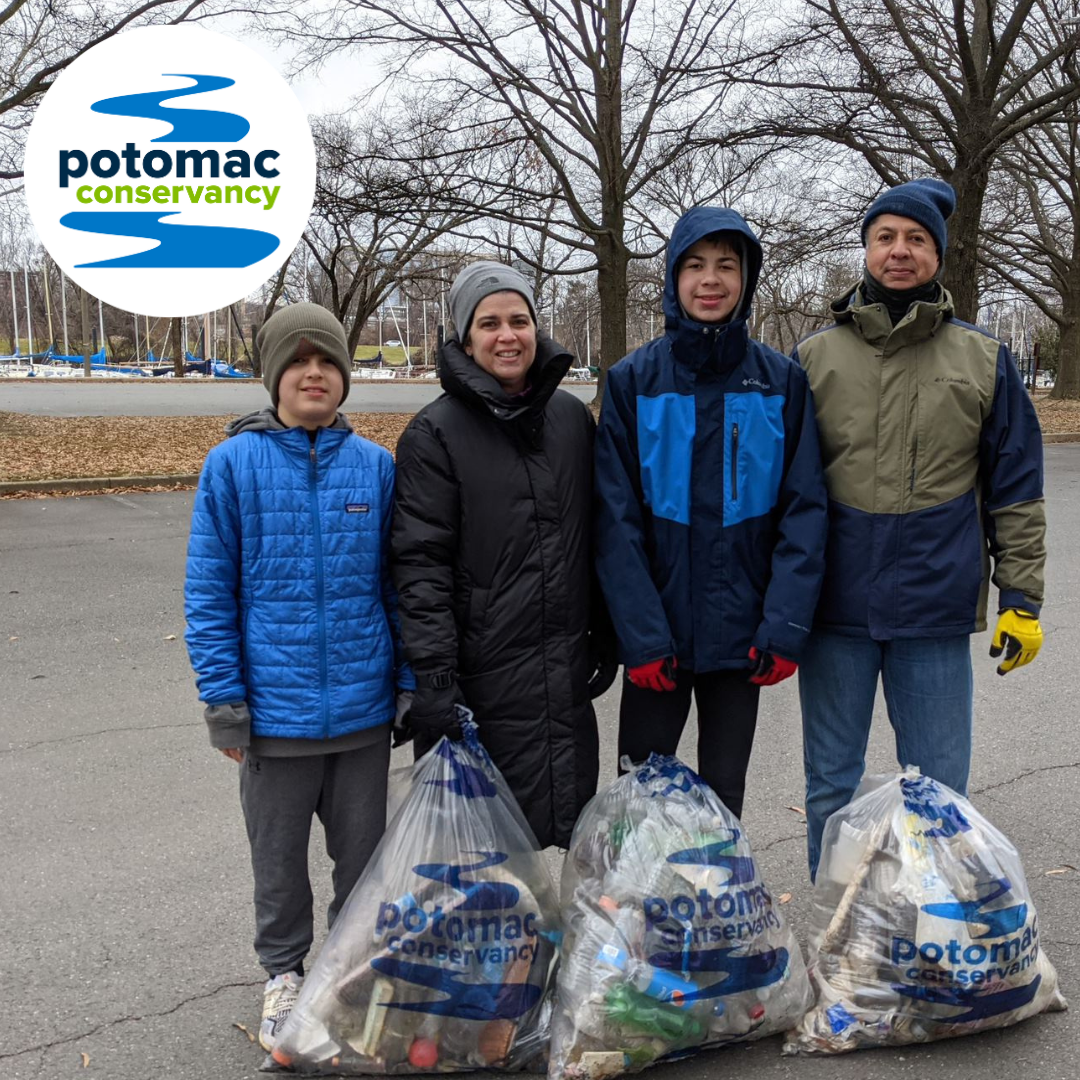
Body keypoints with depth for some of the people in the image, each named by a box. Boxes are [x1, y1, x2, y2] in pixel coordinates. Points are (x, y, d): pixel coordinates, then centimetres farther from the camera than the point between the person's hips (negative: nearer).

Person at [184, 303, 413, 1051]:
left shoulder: (376, 466, -1)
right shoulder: (234, 464, -6)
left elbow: (398, 583, 5)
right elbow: (209, 591, -4)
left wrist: (410, 681, 3)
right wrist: (223, 696, -7)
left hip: (364, 706, 2)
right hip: (275, 709, -1)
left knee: (364, 850, 16)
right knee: (279, 855, 16)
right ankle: (285, 974, 38)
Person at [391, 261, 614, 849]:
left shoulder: (573, 416, 9)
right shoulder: (434, 433, -7)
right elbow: (421, 563, -11)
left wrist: (605, 636, 15)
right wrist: (433, 677, -16)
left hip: (568, 669, 5)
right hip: (484, 672, -5)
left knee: (571, 823, 13)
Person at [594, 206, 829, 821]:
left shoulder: (782, 381, 0)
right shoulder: (633, 381, -3)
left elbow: (805, 510, -3)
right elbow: (617, 521, -7)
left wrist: (785, 627, -12)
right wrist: (641, 635, -14)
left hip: (741, 635, 1)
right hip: (658, 635, 0)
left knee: (724, 795, 13)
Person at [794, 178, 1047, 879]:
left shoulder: (984, 361, 5)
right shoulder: (814, 358, 5)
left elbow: (1016, 492, 6)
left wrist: (1021, 598, 1)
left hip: (937, 609, 0)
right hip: (835, 608, 1)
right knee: (832, 788, 11)